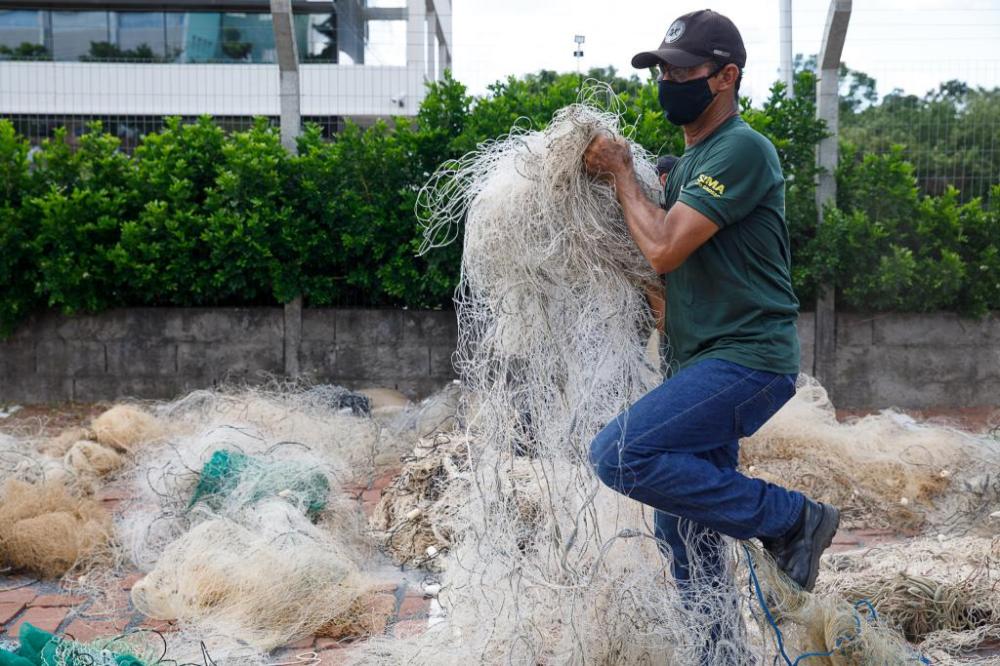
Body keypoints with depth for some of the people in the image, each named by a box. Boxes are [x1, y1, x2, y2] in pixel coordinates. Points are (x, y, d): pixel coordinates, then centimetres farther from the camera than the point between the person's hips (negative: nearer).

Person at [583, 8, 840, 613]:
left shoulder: (742, 149, -12)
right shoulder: (688, 164, 19)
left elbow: (664, 249, -19)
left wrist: (622, 173, -4)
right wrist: (616, 177, 8)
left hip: (748, 359, -9)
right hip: (707, 365, 9)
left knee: (620, 455, -23)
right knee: (684, 530, 12)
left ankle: (790, 519, -10)